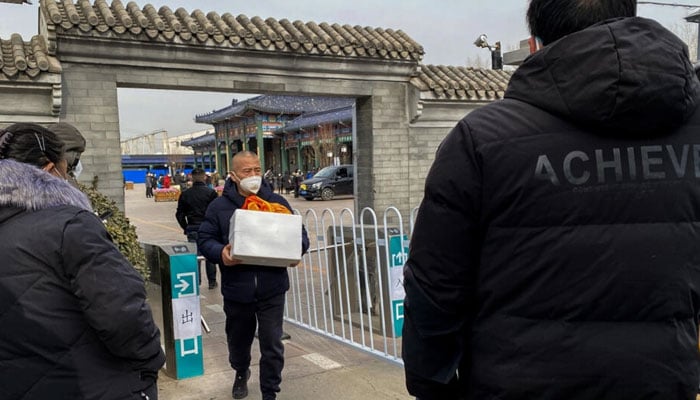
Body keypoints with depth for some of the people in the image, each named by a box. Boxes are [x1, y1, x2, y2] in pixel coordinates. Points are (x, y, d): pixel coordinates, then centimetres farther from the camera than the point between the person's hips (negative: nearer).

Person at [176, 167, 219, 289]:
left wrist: (186, 228, 14)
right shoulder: (211, 192, -6)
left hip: (192, 229, 2)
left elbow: (179, 214, 6)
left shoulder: (185, 194, 3)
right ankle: (212, 281, 15)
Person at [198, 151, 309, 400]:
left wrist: (296, 249, -15)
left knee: (272, 344, 2)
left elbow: (300, 234, 7)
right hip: (237, 289, 1)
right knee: (239, 339, 21)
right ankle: (241, 373, 52)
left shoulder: (277, 202, 3)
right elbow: (205, 240, -1)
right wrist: (220, 253, -22)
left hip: (271, 289, 0)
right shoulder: (219, 206, -1)